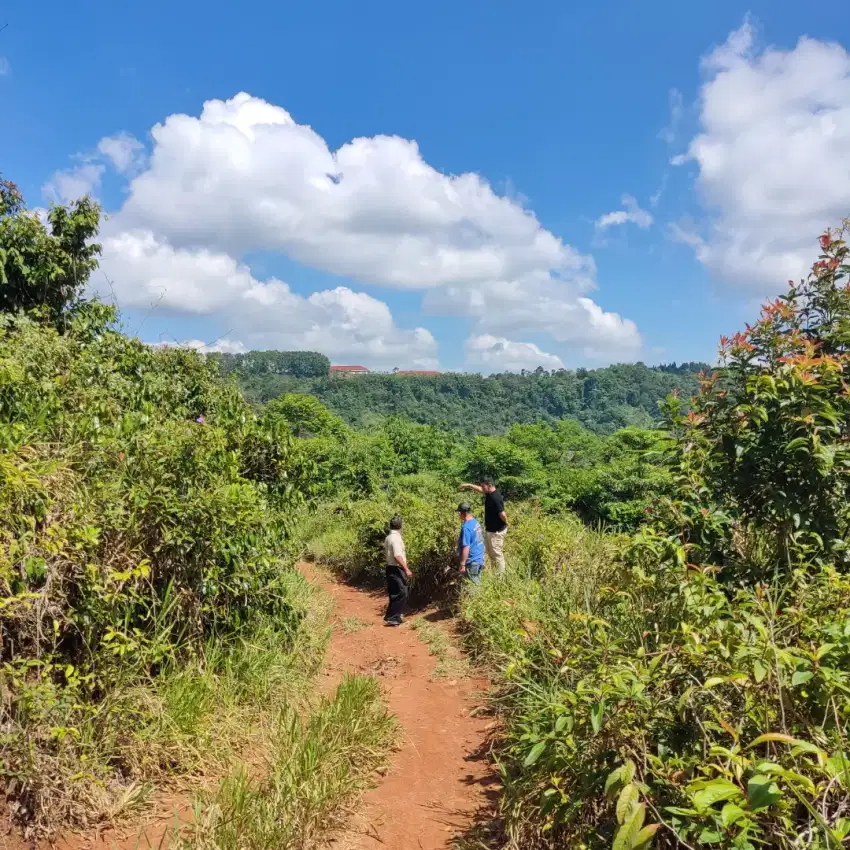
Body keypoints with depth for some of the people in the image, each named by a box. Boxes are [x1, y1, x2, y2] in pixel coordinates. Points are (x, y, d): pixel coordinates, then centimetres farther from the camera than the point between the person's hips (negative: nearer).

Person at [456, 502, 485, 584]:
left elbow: (466, 548, -26)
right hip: (480, 559, 9)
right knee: (477, 582, 21)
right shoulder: (476, 522, 3)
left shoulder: (466, 527, -25)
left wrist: (462, 565, -21)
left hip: (471, 562, -9)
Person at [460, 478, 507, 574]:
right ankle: (494, 571, 35)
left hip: (496, 531, -10)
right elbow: (480, 489, 23)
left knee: (496, 553, 1)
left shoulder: (495, 498, -27)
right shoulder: (490, 494, 2)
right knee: (491, 552, 22)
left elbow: (502, 514, -29)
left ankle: (500, 575, 13)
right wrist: (468, 485, 18)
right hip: (490, 529, 10)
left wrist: (505, 523, -12)